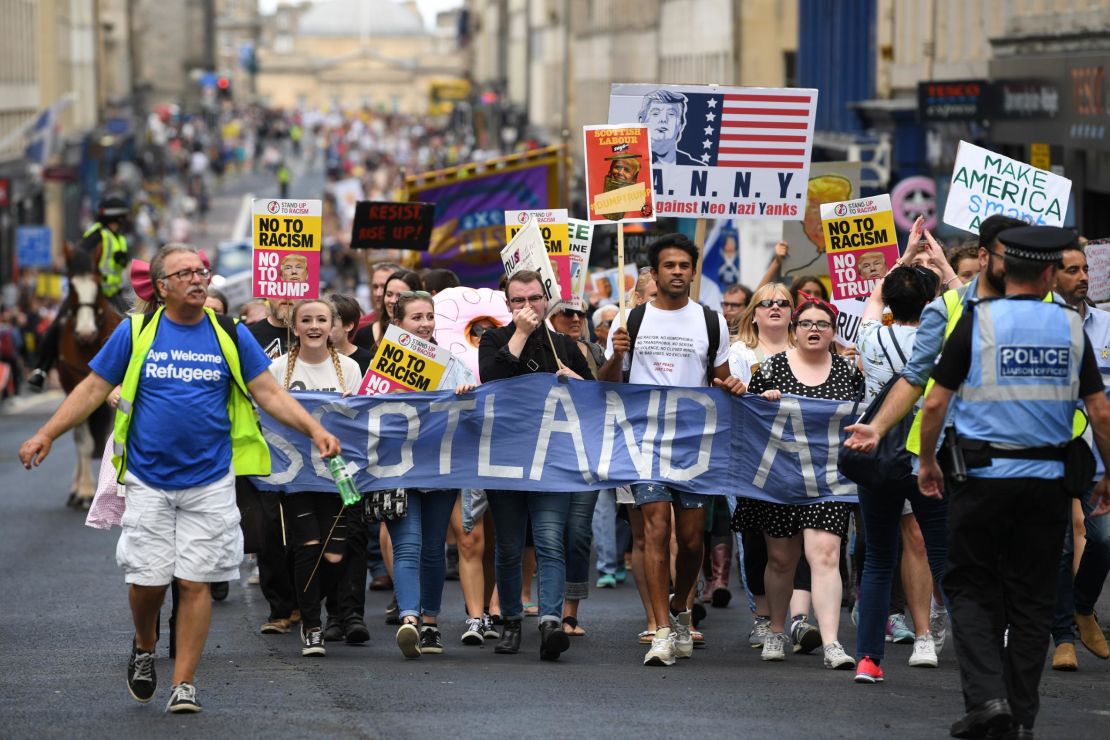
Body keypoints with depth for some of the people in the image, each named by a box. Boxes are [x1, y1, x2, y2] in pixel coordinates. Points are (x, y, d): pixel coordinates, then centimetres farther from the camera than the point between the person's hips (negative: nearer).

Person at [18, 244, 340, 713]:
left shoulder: (231, 336, 4)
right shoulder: (136, 332, 2)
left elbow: (269, 394, 4)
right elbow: (94, 388, 6)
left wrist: (314, 430, -9)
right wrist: (46, 435, -2)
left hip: (210, 483, 0)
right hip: (148, 482, 0)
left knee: (195, 581, -2)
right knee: (148, 580, -2)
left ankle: (184, 683, 7)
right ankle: (144, 648, 30)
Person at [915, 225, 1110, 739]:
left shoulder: (977, 321, -5)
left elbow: (935, 404, -5)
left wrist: (927, 462, 9)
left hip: (981, 478, -2)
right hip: (1047, 480, 2)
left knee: (971, 590, 7)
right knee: (1031, 600, 9)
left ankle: (986, 697, -10)